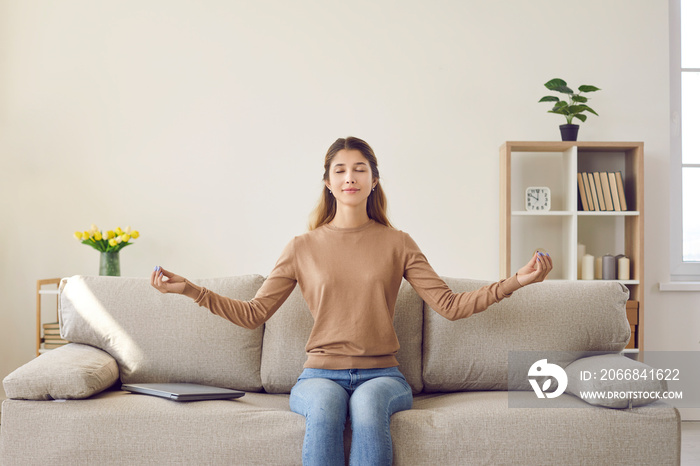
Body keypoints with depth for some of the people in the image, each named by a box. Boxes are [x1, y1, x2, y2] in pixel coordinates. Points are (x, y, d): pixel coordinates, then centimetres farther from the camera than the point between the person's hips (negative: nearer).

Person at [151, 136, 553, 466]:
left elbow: (450, 305, 4)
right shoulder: (303, 248, 9)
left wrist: (515, 282, -7)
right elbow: (254, 314, 8)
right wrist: (191, 290, -2)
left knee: (368, 404, -36)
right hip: (321, 374, 0)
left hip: (381, 374, 0)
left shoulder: (397, 244, 9)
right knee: (324, 407, -36)